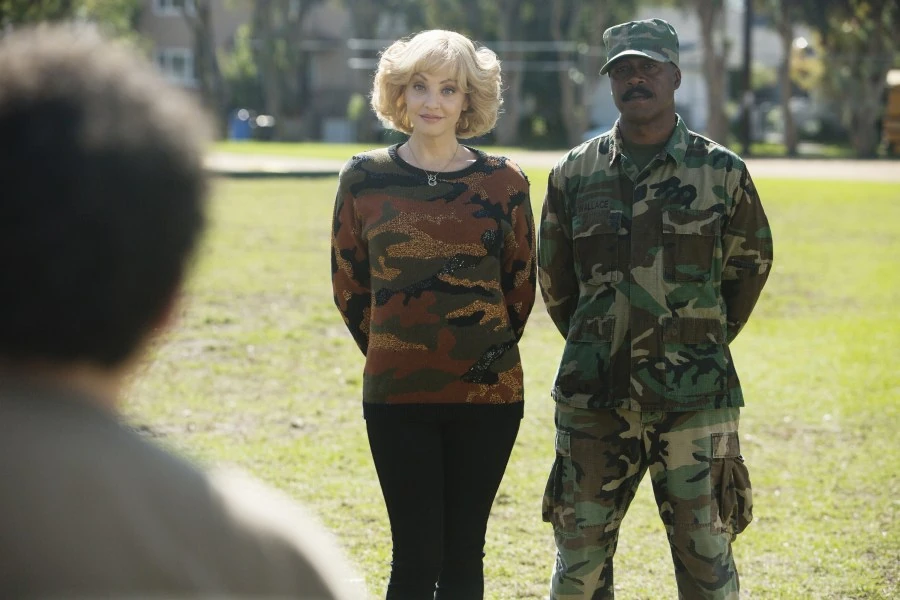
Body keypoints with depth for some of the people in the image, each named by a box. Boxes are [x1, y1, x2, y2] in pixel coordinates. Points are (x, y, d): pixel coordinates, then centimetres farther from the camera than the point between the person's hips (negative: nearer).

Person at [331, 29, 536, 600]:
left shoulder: (503, 182, 2)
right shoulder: (365, 178, 1)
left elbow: (521, 286, 11)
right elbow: (349, 286, 9)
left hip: (488, 394, 1)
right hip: (397, 397, -1)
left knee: (462, 554, 7)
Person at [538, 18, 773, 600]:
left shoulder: (723, 173, 1)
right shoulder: (574, 175, 5)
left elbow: (750, 266, 15)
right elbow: (554, 280, 17)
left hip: (695, 400, -2)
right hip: (594, 400, 2)